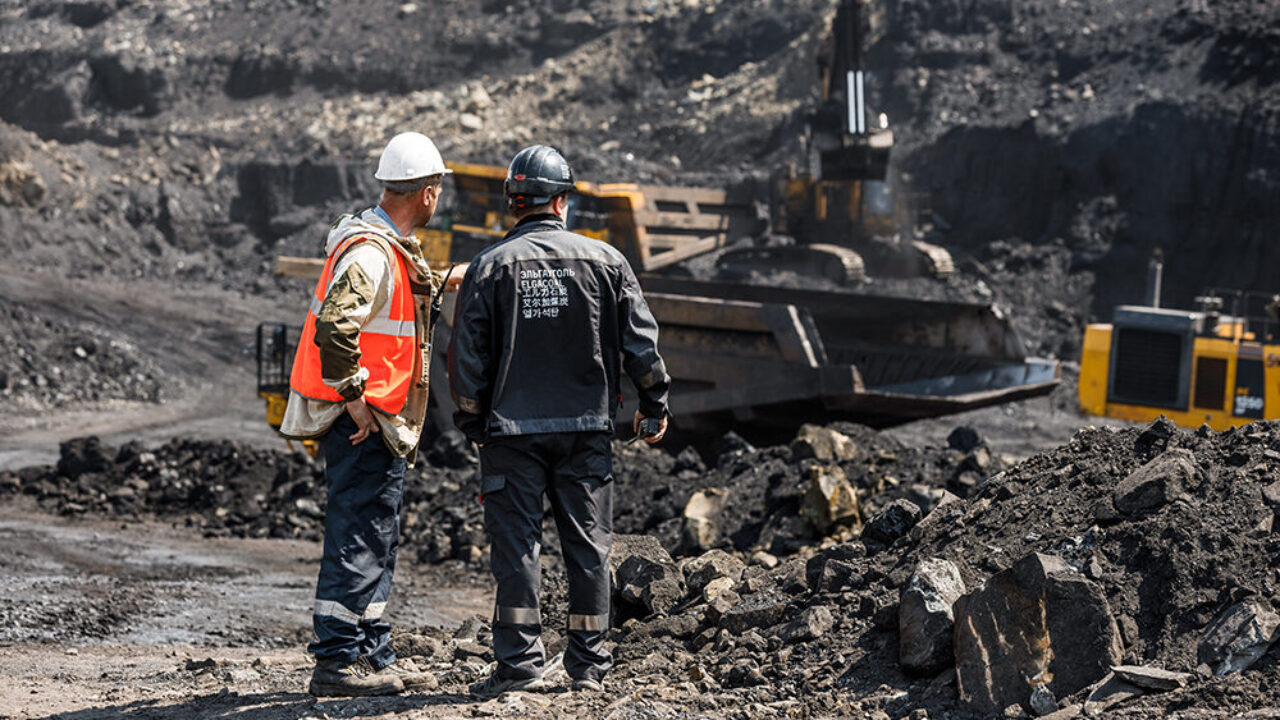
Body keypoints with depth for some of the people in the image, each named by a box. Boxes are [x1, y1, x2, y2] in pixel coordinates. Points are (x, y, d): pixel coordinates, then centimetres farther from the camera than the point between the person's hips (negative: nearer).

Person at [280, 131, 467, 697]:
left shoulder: (387, 246, 14)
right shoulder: (371, 251, -19)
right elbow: (334, 326, -29)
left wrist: (441, 283, 39)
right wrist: (355, 398, -24)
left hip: (375, 422, 11)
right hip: (363, 419, -11)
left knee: (376, 542, 15)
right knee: (356, 539, -7)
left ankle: (373, 656, 21)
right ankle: (335, 661, -4)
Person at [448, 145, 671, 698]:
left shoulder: (490, 267, -3)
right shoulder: (604, 260, 1)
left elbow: (468, 356, -2)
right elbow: (641, 342, 4)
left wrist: (471, 419, 11)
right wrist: (654, 404, 17)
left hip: (512, 429, -1)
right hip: (587, 426, 2)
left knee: (516, 545, 1)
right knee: (588, 544, 7)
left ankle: (520, 661, -3)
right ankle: (588, 664, 11)